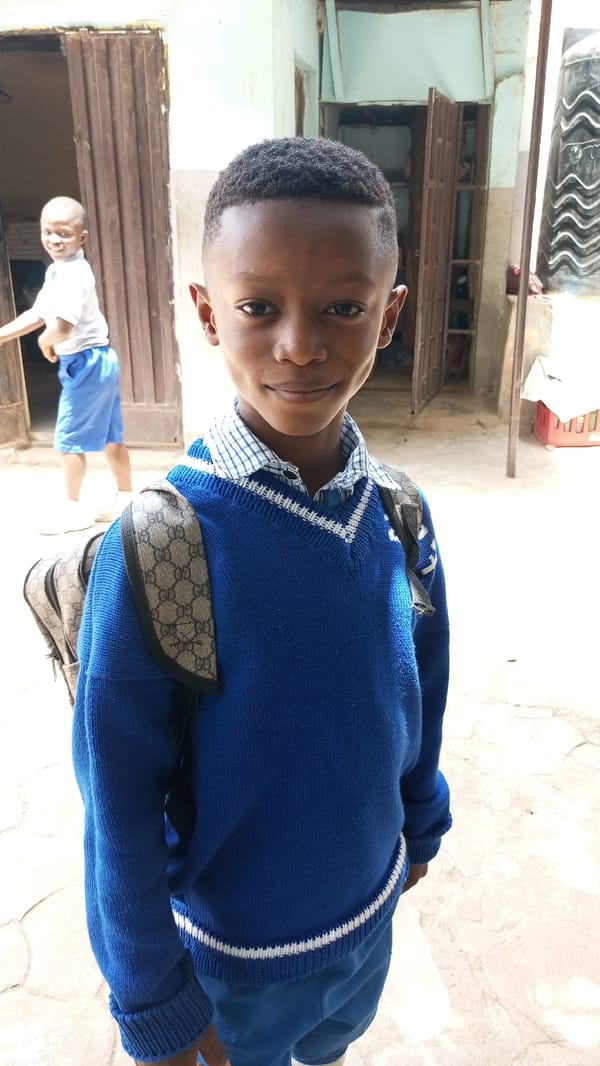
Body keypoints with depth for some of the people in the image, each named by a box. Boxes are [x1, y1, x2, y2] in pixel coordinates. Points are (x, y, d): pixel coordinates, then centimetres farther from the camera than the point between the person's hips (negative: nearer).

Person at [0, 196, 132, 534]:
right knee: (109, 435, 14)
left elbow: (62, 325, -30)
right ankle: (126, 498, 23)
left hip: (86, 362, -10)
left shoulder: (73, 273, -20)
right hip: (98, 360, 10)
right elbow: (38, 314, 18)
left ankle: (74, 508, 10)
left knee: (69, 438, -1)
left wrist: (45, 343, -9)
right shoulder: (57, 271, 13)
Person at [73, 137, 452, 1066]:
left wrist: (422, 825, 12)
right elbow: (120, 801, -19)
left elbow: (424, 691, 0)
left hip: (371, 900, 4)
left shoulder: (402, 516, -15)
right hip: (233, 938, -4)